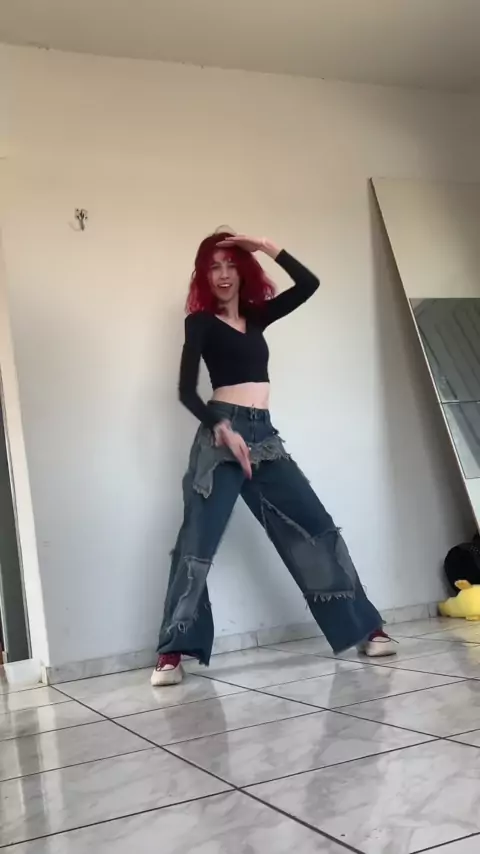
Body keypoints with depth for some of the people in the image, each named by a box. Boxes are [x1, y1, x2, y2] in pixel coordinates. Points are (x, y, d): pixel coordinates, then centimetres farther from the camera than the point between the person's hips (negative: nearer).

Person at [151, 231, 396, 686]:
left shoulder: (256, 316, 20)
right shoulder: (200, 322, 4)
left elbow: (308, 284, 14)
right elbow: (186, 390, -8)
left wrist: (266, 247, 6)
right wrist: (221, 427, -23)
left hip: (264, 435, 6)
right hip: (222, 434, -5)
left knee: (316, 527, 3)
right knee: (197, 540, -10)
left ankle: (362, 628, 10)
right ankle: (172, 654, -8)